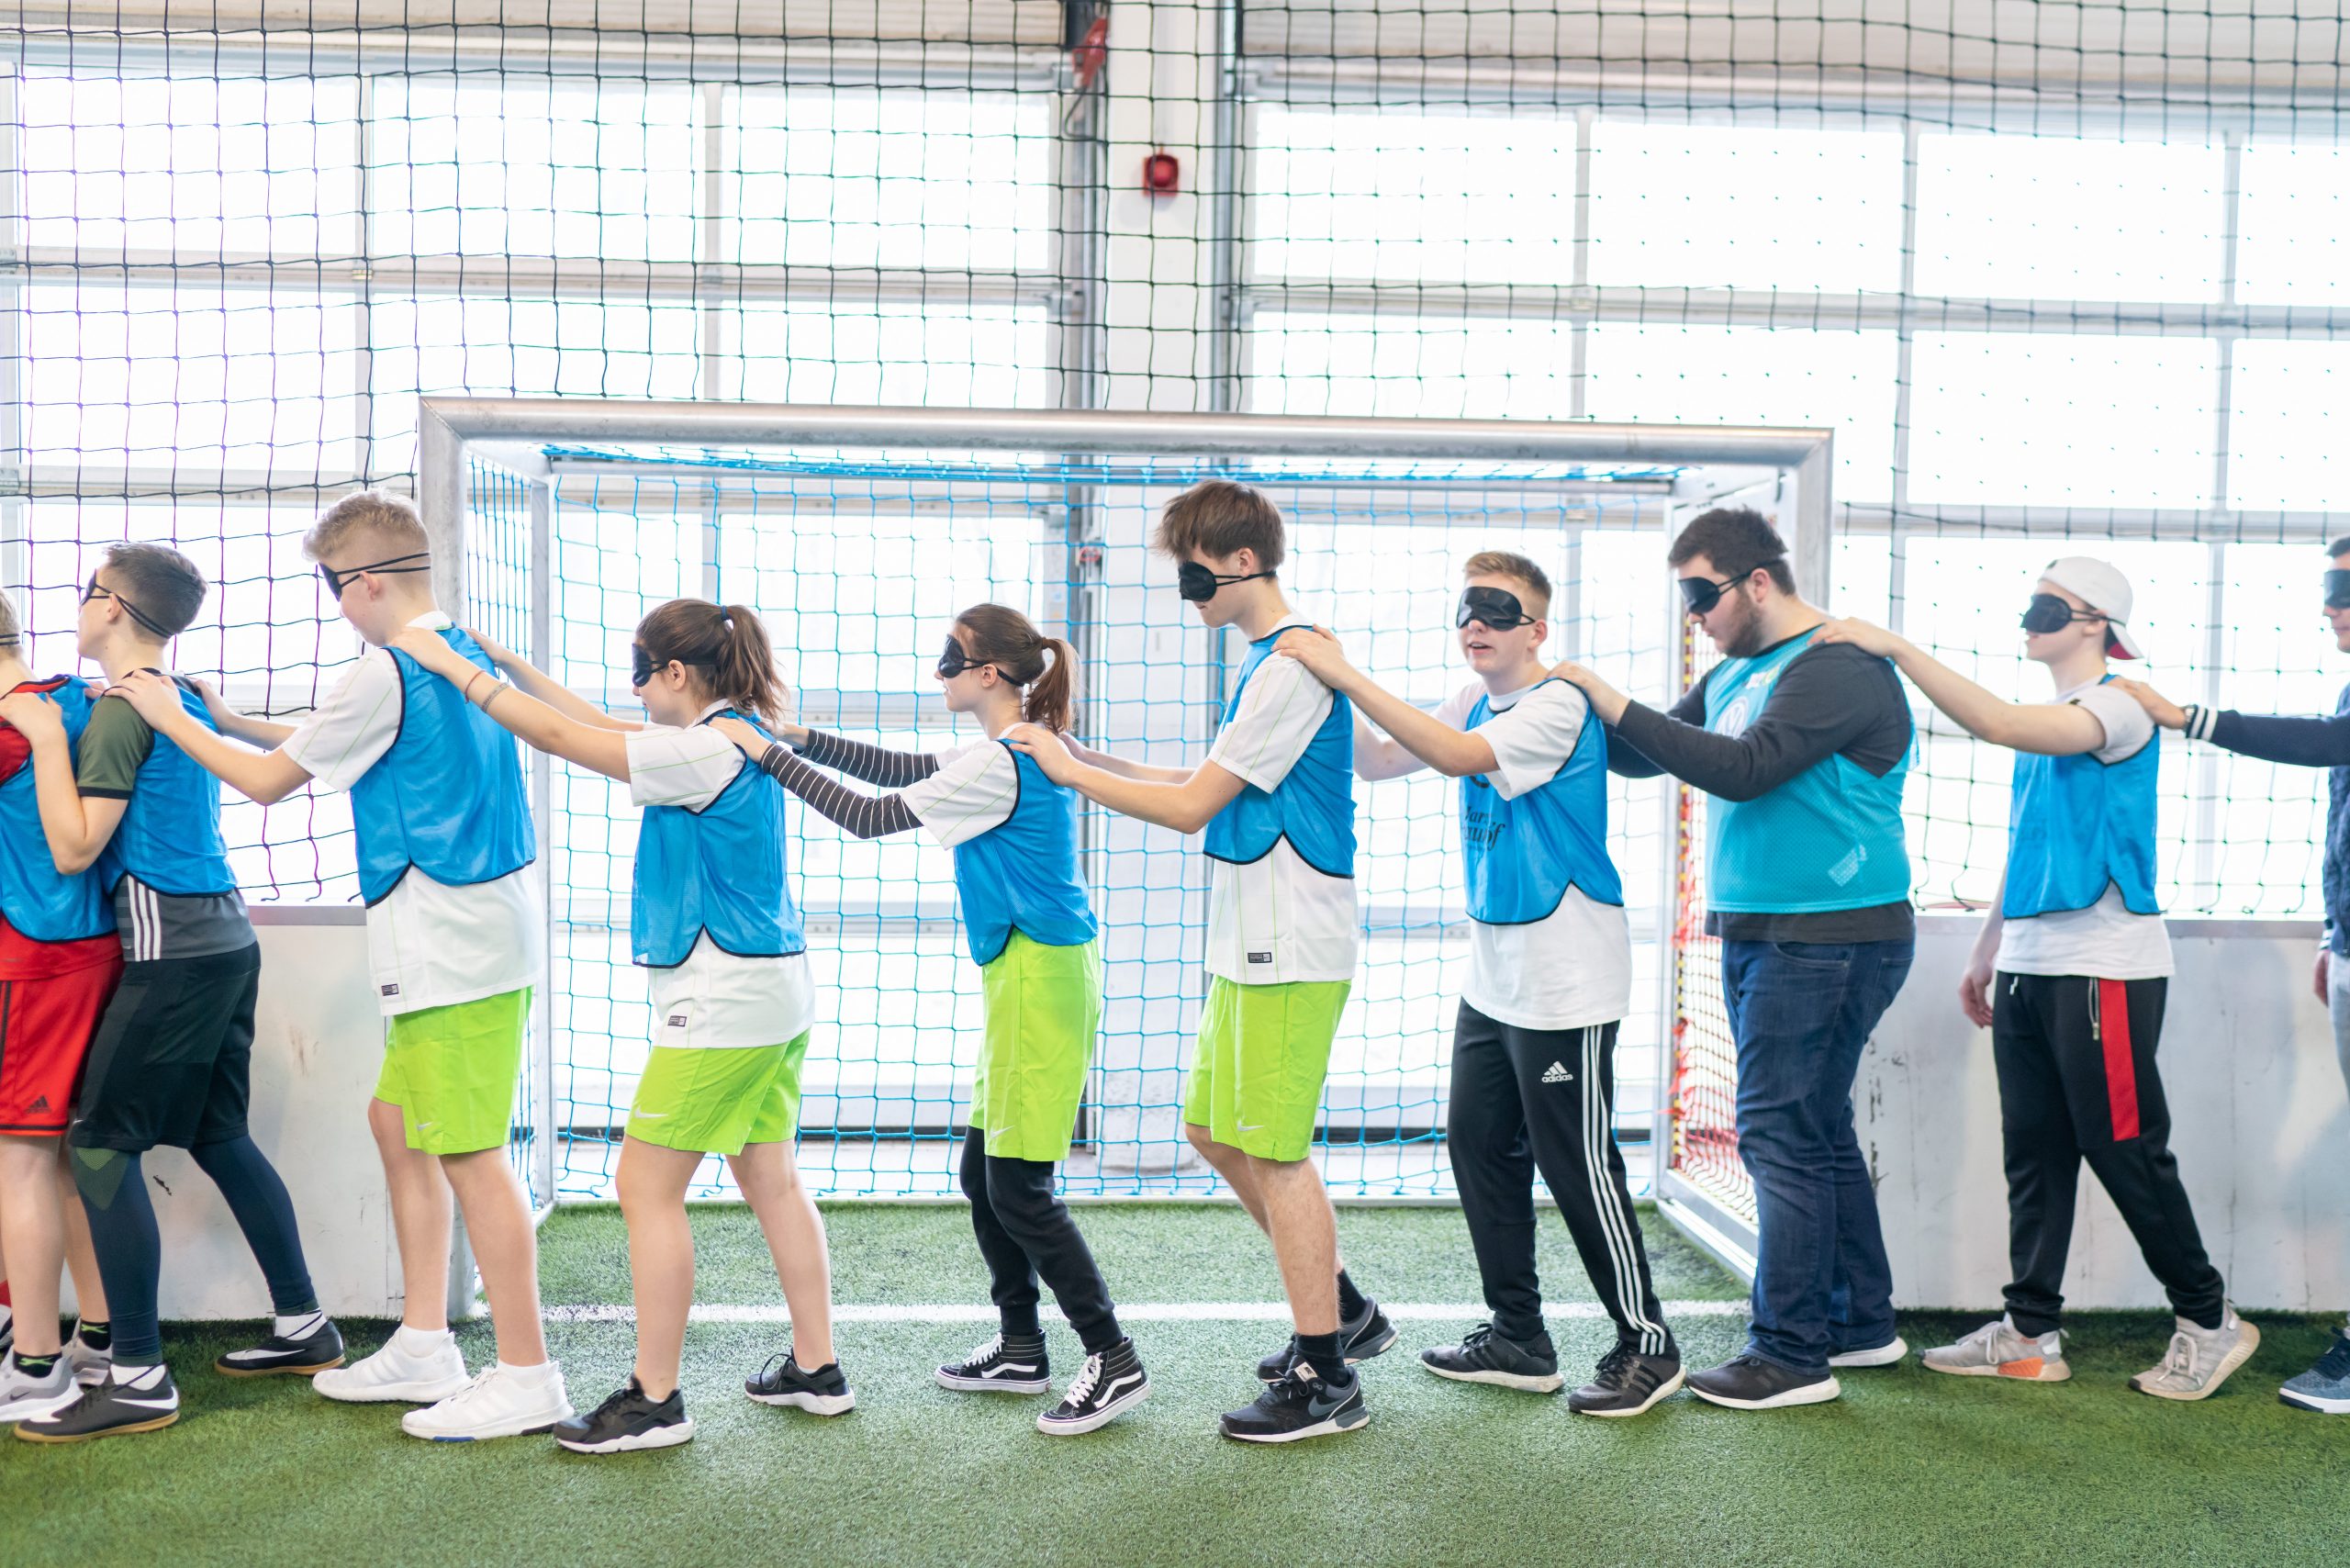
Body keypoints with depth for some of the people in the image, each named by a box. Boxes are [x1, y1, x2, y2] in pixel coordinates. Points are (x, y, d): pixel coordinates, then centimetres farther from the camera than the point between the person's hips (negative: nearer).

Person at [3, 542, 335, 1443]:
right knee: (217, 1135, 16)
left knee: (99, 1147, -5)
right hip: (224, 937, 9)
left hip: (172, 951, -9)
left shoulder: (121, 710, -12)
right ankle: (304, 1328, 22)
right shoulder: (185, 697, 14)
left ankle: (139, 1382, -4)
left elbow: (74, 848, -16)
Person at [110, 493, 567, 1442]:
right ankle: (423, 1347, 24)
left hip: (455, 942, -10)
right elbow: (342, 746, 24)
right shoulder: (462, 651, 14)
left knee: (469, 1155, -5)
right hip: (481, 933, 10)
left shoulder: (386, 674, -14)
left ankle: (526, 1378, 1)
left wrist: (171, 720, 9)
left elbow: (269, 781, -4)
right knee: (396, 1120, 17)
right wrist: (228, 720, 21)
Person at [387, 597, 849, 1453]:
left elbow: (559, 737, -14)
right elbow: (600, 725, 20)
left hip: (721, 1001, -10)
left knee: (647, 1188, -1)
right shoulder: (740, 735, 11)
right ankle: (815, 1368, 23)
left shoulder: (703, 751, -17)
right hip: (775, 995, 10)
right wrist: (510, 663, 18)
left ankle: (655, 1399, 6)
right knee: (770, 1178, 15)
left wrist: (451, 663, -5)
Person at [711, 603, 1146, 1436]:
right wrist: (806, 739, 11)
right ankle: (1020, 1350, 25)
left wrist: (769, 753, -10)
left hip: (1040, 982, -10)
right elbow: (905, 770, 20)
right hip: (1033, 975, 10)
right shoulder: (1026, 749, 12)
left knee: (1018, 1189, -5)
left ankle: (1113, 1361, 2)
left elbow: (871, 816, -16)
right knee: (983, 1173, 15)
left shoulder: (1000, 765, -19)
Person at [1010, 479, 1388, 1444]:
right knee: (1215, 1133, 16)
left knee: (1273, 1152, -3)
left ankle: (1326, 1377, 8)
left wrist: (1070, 773, -6)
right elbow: (1213, 788, 16)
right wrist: (1091, 759, 11)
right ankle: (1342, 1309, 28)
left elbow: (1192, 807, -16)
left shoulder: (1293, 664, -17)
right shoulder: (1269, 659, 15)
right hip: (1250, 947, 10)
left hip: (1288, 953, -10)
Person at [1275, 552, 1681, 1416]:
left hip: (1564, 981, -9)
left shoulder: (1559, 705, -16)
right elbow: (1376, 763, 11)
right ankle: (1519, 1336, 24)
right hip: (1494, 973, 9)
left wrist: (1350, 677, -31)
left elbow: (1458, 755, -30)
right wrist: (1333, 687, -4)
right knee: (1478, 1145, 12)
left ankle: (1648, 1345, 13)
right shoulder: (1474, 700, 10)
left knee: (1579, 1165, -2)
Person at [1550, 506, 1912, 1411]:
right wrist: (1579, 705, 0)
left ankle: (1792, 1356, 0)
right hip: (1756, 933, 10)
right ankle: (1861, 1324, 28)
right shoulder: (1735, 674, 15)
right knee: (1815, 1134, 16)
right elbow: (1645, 757, 17)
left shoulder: (1839, 667, -14)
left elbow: (1745, 770, -25)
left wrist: (1616, 705, -21)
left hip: (1829, 940, -9)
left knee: (1782, 1137, -7)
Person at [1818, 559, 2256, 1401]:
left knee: (2127, 1152, -2)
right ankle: (2030, 1333, 13)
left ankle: (2210, 1322, 14)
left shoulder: (2120, 706, -10)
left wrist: (1895, 645, -25)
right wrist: (1985, 953, 22)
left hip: (2104, 967, -8)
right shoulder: (2048, 723, 17)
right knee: (2033, 1151, 8)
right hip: (2029, 968, 8)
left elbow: (1995, 723, -27)